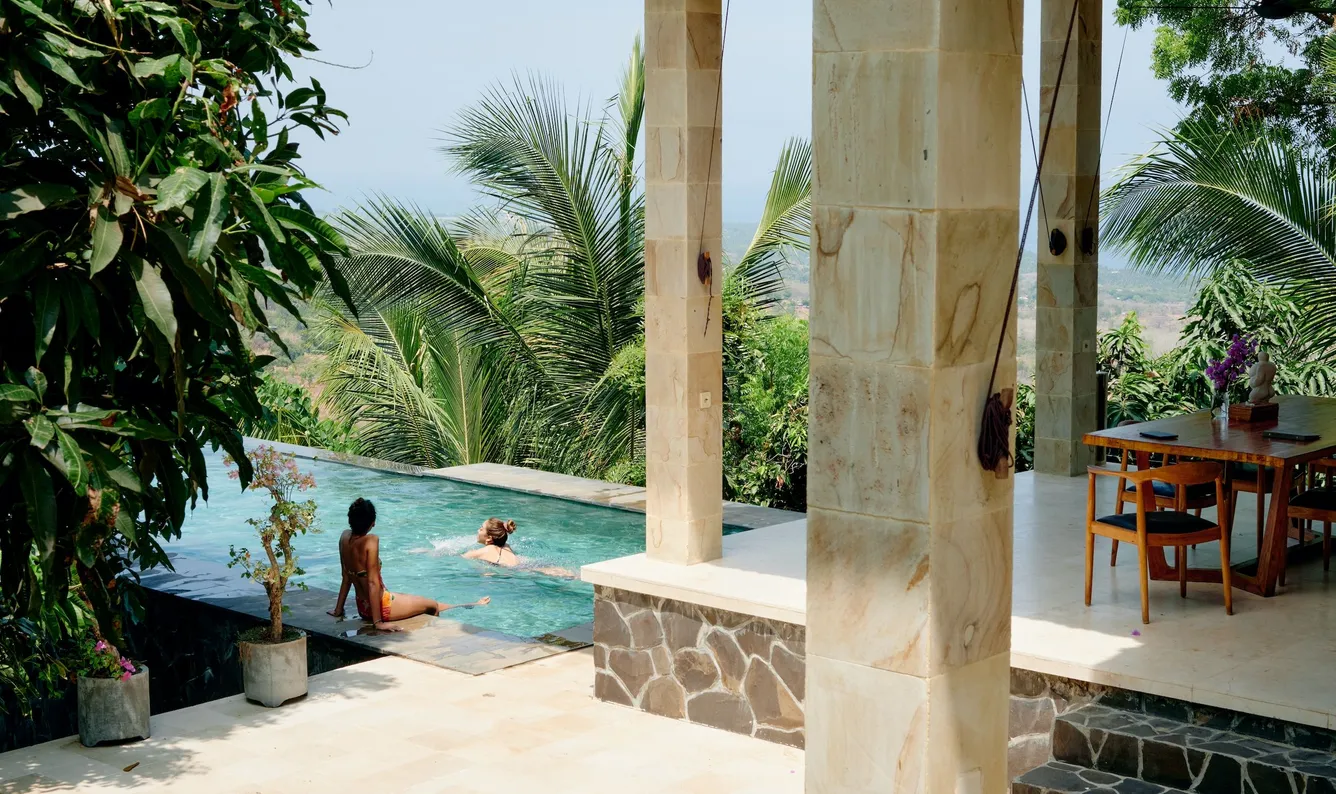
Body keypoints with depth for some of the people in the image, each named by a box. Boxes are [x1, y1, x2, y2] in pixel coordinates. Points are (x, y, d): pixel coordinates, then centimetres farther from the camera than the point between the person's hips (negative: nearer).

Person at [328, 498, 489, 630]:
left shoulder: (345, 537, -3)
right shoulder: (370, 541, -26)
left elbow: (346, 577, 6)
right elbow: (373, 582, -27)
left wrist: (338, 610, 14)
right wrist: (378, 622, -24)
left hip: (362, 608, 9)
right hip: (381, 606, -9)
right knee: (432, 605, 14)